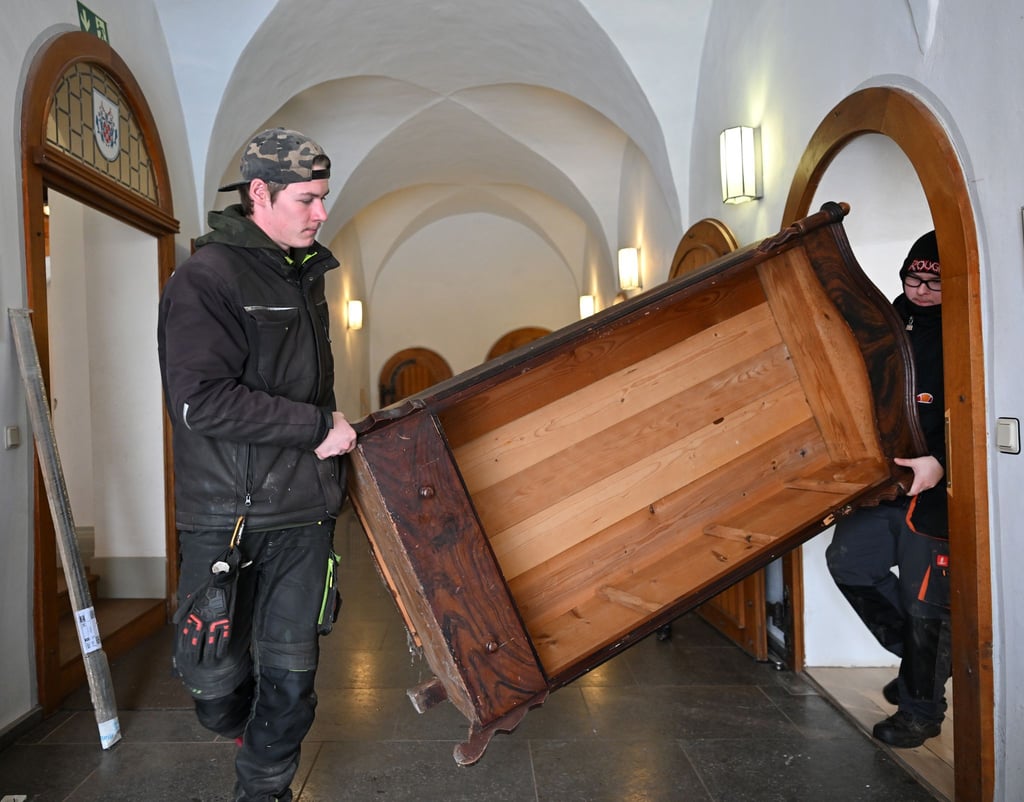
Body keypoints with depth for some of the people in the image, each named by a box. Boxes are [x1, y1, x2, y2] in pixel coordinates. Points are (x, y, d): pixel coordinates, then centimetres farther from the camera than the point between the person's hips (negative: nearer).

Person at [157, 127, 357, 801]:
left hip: (304, 513, 6)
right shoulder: (206, 277, -11)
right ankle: (244, 724, 44)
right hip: (228, 514, -5)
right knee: (216, 680, 10)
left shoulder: (303, 276, 14)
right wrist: (318, 426, -17)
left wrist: (331, 441, 10)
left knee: (292, 674, 11)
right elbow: (202, 401, -21)